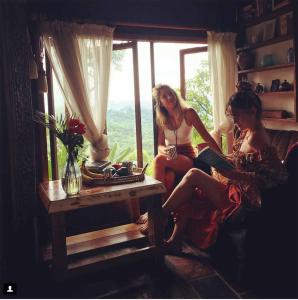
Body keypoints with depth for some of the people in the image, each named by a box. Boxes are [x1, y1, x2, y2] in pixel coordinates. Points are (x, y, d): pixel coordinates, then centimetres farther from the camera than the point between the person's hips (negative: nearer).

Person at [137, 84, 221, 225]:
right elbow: (160, 145, 6)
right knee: (168, 177, -36)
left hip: (187, 157, -2)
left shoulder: (188, 113, -5)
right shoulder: (161, 119, 6)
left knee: (159, 160, -34)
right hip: (169, 157, 3)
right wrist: (164, 150, -19)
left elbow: (206, 136, -7)